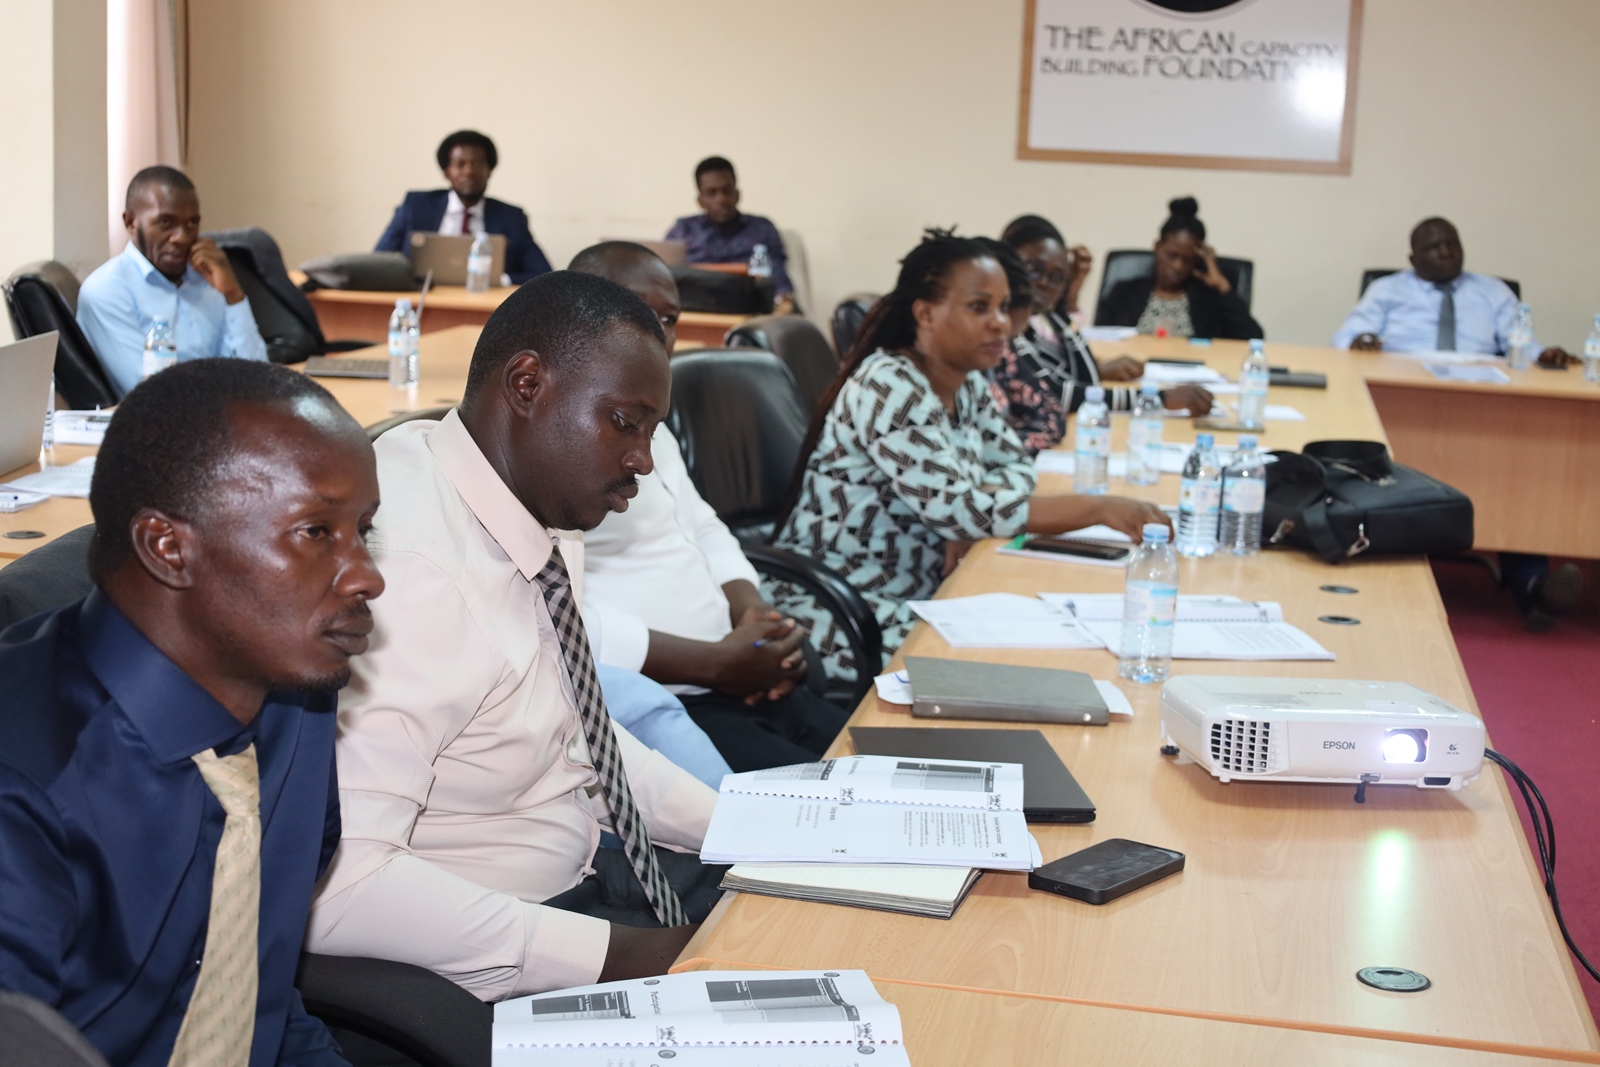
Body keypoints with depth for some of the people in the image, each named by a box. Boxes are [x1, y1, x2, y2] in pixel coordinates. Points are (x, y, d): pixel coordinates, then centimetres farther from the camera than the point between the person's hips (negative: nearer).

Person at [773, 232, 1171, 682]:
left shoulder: (966, 384, 5)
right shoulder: (888, 388, -20)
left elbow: (1015, 466, 12)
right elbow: (958, 506, -26)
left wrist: (972, 518, -12)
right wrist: (1103, 508, -24)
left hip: (918, 599, 8)